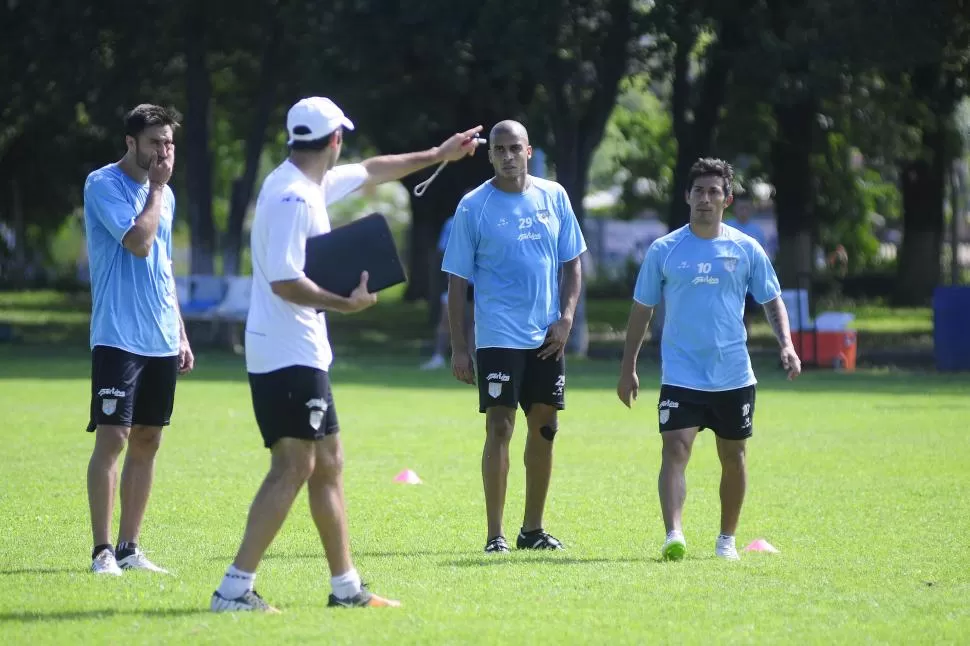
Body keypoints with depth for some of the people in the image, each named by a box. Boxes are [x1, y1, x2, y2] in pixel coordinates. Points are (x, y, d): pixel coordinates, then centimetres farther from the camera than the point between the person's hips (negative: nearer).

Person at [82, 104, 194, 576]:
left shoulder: (163, 194, 16)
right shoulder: (103, 184, -8)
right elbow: (138, 241, -20)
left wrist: (181, 334, 19)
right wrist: (157, 188, -10)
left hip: (162, 341, 7)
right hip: (118, 337, -7)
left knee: (146, 441, 7)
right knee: (112, 438, -9)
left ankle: (129, 548, 13)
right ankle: (102, 551, -6)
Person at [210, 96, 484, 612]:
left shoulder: (311, 185, 14)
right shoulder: (293, 197, -17)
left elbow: (371, 172, 32)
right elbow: (284, 281, -24)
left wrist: (437, 155, 39)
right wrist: (345, 303, -18)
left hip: (302, 352, 11)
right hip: (290, 353, -11)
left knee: (327, 465, 13)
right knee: (293, 468, -13)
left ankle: (346, 587, 19)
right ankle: (234, 589, -16)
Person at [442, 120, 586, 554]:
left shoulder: (553, 197, 6)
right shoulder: (473, 207, -4)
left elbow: (572, 263, 12)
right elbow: (457, 281, -2)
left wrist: (566, 318, -1)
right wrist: (458, 347, -6)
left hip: (547, 336, 4)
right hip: (498, 335, -4)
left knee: (544, 427, 9)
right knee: (499, 427, -10)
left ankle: (533, 529, 20)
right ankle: (495, 534, -7)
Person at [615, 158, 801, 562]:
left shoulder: (746, 250, 3)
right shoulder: (664, 250, 2)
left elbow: (772, 301, 11)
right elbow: (642, 310, 8)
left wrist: (786, 344, -6)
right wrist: (627, 369, 6)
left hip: (734, 376, 2)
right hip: (681, 376, -2)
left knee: (732, 456, 10)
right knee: (675, 449, -18)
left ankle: (727, 539, 26)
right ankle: (673, 536, -27)